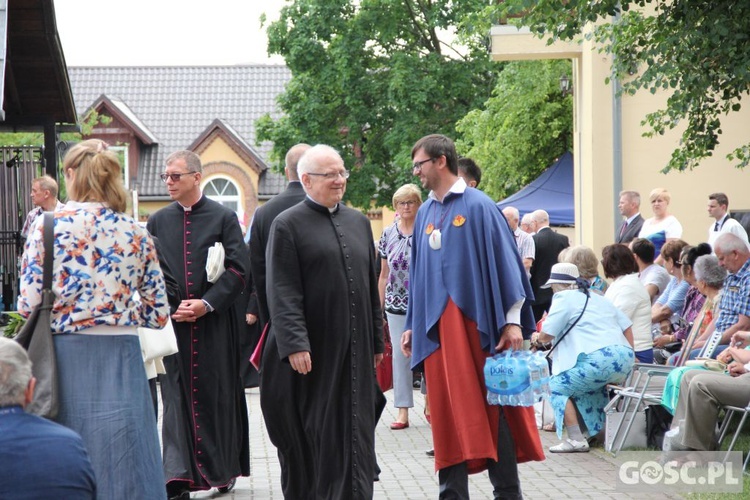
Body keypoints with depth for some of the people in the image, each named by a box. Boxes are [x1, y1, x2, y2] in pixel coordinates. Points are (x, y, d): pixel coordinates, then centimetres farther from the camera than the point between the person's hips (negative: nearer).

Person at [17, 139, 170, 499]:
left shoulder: (48, 226, -4)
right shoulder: (135, 233, 4)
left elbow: (28, 304, -8)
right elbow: (158, 313, 4)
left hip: (65, 353, -1)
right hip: (119, 358, 1)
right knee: (122, 466, 6)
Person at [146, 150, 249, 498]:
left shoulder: (223, 218, 1)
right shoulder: (158, 222, 8)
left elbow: (238, 269, -4)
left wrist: (207, 303, -14)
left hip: (215, 323, -2)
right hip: (171, 323, 2)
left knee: (218, 395, 5)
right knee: (177, 397, -4)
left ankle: (223, 469, 19)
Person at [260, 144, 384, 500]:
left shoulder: (358, 222, 14)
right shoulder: (287, 225, -4)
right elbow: (282, 292, -11)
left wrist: (377, 340, 14)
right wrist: (294, 344, -19)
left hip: (354, 350, 5)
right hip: (312, 350, -5)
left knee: (354, 430, 5)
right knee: (312, 438, 0)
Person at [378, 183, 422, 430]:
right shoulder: (388, 234, 8)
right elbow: (384, 275, 12)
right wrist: (379, 306, 10)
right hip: (396, 305, 3)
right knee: (400, 355, 2)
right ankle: (403, 411, 6)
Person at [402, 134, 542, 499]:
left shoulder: (478, 206, -5)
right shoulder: (425, 215, 13)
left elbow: (503, 261, -7)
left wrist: (512, 320, -11)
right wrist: (411, 325, 16)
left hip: (475, 322, -5)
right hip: (437, 326, 5)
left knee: (492, 408, 0)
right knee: (448, 412, 5)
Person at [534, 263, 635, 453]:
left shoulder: (564, 298, 5)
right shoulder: (598, 298, 28)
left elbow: (546, 335, 1)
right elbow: (627, 327, 25)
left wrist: (537, 336, 23)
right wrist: (630, 357, 26)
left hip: (599, 360, -8)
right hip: (625, 359, 8)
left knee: (557, 386, 4)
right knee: (586, 384, 32)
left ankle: (576, 440, -7)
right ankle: (597, 430, 29)